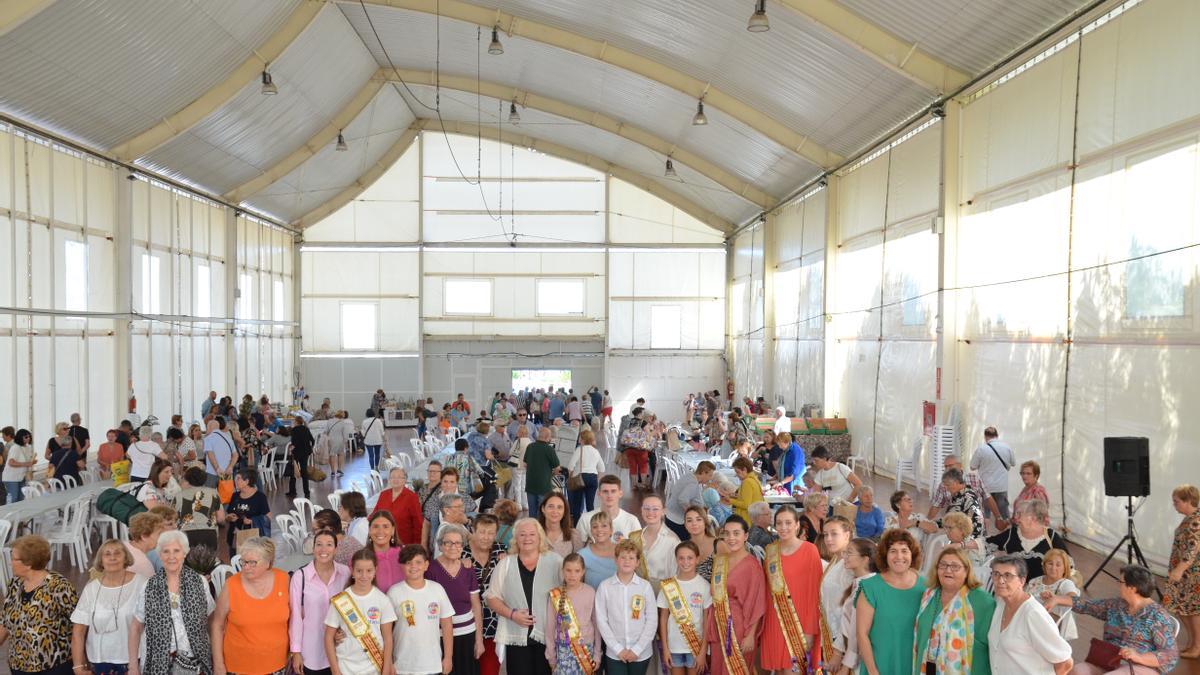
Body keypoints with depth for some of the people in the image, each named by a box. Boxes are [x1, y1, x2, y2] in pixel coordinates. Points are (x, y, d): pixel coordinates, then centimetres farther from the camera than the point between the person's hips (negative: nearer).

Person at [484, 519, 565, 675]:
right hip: (517, 637, 1)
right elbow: (491, 597, 5)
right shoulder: (505, 564, 3)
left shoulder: (555, 561, 0)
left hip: (549, 635, 0)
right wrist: (512, 614, -10)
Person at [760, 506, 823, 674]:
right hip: (775, 621, 4)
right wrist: (764, 621, 8)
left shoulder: (810, 551, -9)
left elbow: (814, 592, -9)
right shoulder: (770, 551, 6)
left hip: (799, 622, -4)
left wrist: (810, 630, -11)